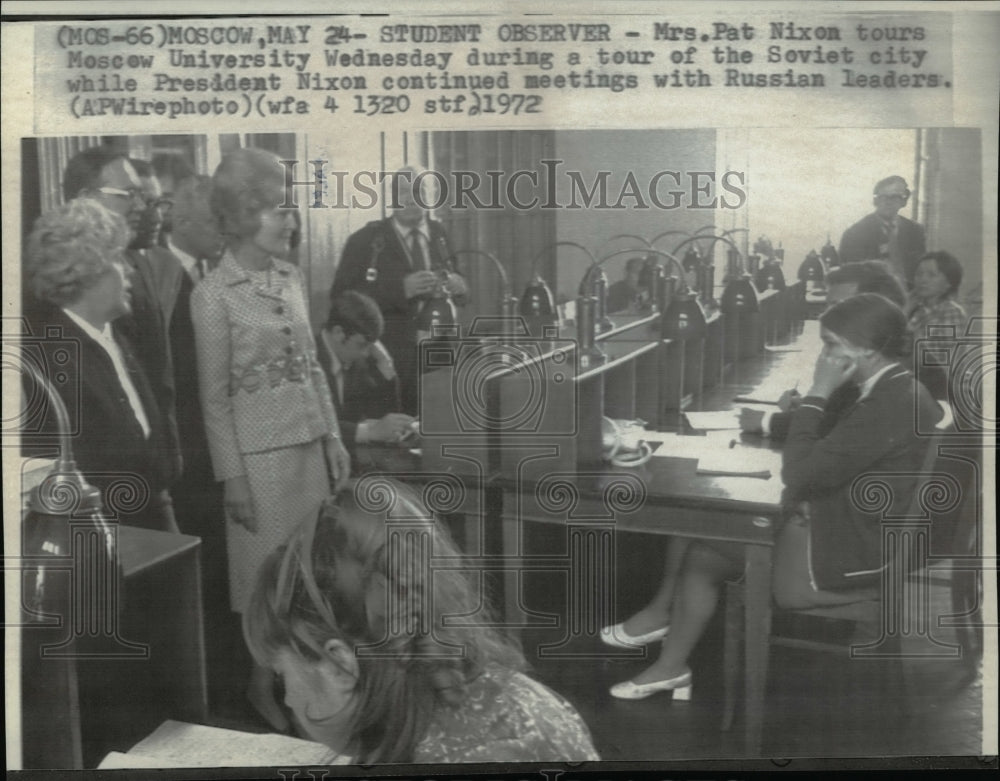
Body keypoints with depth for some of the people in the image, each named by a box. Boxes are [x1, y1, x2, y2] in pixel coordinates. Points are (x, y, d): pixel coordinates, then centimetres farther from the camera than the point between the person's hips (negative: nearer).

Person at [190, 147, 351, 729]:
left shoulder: (292, 278, 6)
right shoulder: (214, 295, -12)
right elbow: (215, 397, -10)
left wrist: (334, 436, 8)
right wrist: (233, 479, -11)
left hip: (308, 443, 6)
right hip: (259, 453, -6)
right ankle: (262, 684, 25)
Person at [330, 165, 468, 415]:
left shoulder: (441, 235, 7)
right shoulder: (366, 240, -3)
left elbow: (457, 291, 17)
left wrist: (459, 287, -8)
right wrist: (400, 289, -20)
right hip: (387, 356, -3)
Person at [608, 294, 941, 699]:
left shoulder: (887, 405, -25)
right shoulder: (902, 389, 7)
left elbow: (798, 474, -24)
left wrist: (818, 393, -18)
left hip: (848, 555, -10)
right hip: (857, 532, 10)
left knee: (700, 551, 0)